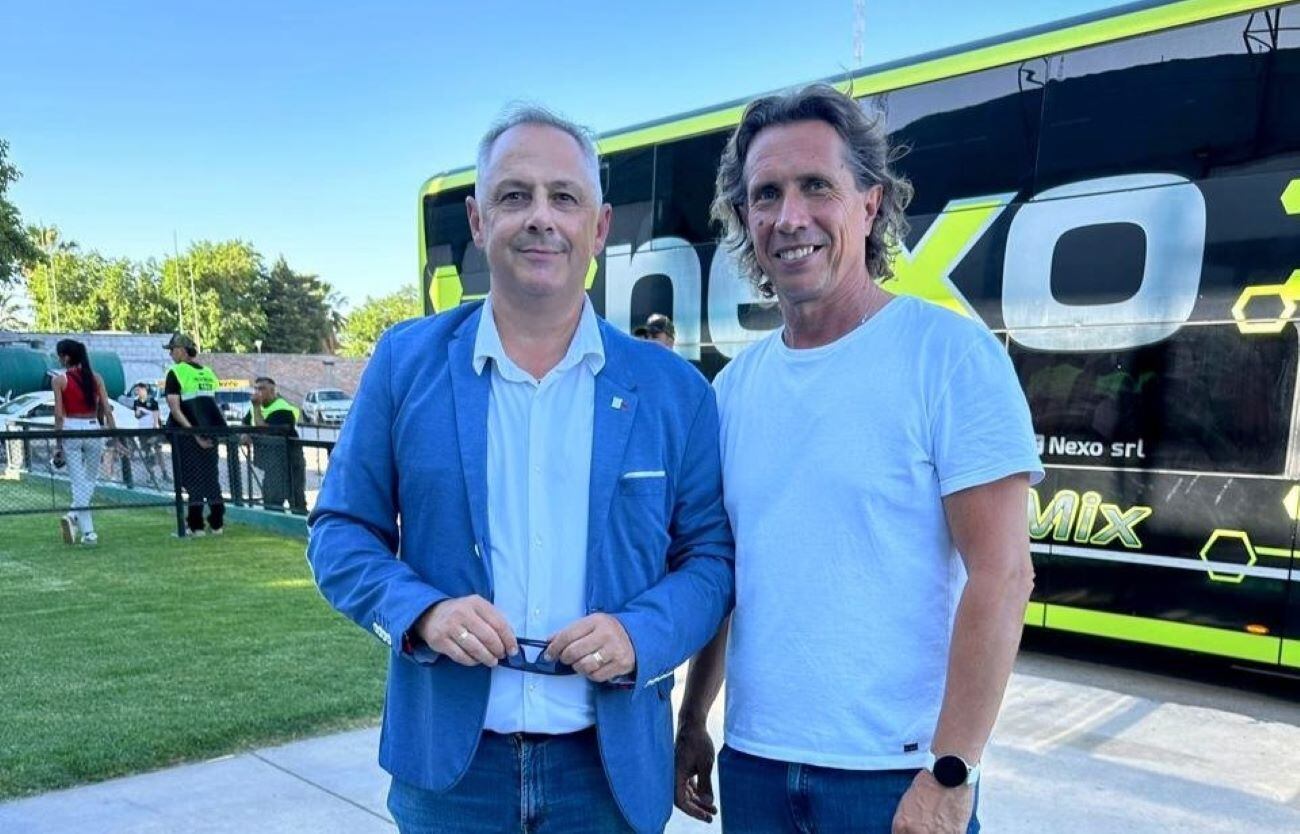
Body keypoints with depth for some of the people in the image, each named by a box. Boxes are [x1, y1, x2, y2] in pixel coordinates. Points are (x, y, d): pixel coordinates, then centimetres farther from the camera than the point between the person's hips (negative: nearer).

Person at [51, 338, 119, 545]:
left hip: (70, 430, -2)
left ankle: (88, 531, -1)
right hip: (93, 428, 2)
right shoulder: (95, 377, 5)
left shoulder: (59, 380, -2)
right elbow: (107, 409, 1)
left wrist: (58, 442, -1)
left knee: (79, 483, 2)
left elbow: (59, 414, -5)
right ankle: (74, 516, -3)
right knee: (91, 480, 15)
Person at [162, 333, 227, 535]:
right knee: (211, 477, 11)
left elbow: (176, 409, -15)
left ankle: (195, 525, 2)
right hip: (210, 433, 5)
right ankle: (217, 523, 12)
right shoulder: (208, 372, 11)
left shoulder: (176, 373, -6)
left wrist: (194, 432, -17)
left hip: (187, 434, -5)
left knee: (193, 480, 0)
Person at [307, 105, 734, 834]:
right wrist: (420, 612, -15)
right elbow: (340, 529, 3)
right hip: (447, 761, 0)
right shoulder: (407, 361, -1)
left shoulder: (673, 388, -1)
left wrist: (640, 634, -16)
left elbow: (712, 552, 2)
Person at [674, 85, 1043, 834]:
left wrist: (952, 772, -16)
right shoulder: (736, 383, 4)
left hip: (897, 771, -5)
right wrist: (692, 722, 11)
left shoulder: (951, 353, -11)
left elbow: (1002, 574, -14)